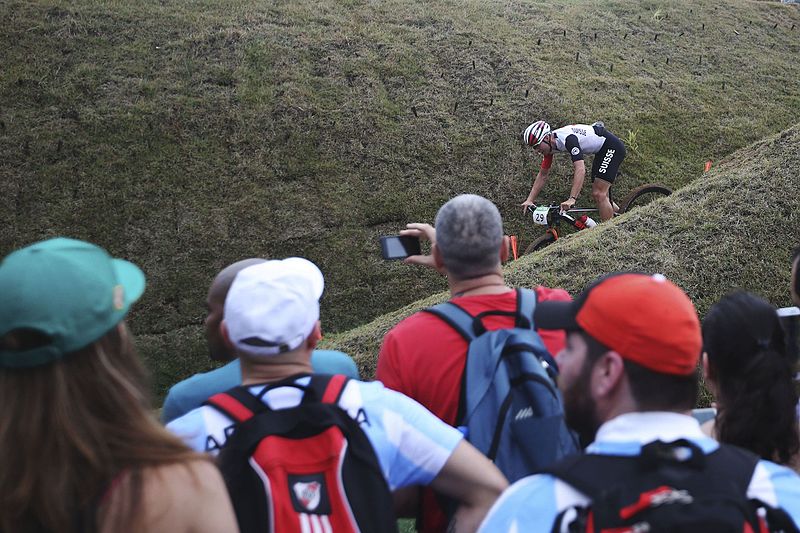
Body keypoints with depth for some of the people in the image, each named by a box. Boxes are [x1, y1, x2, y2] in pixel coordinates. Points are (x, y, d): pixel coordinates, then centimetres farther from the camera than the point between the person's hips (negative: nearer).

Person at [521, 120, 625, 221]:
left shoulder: (568, 139, -34)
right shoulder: (550, 144, -6)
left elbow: (580, 170, -44)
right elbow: (543, 175, 2)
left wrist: (572, 199, -51)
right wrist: (529, 200, -6)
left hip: (612, 147, -9)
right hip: (601, 151, 9)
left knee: (599, 195, -16)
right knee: (597, 196, 11)